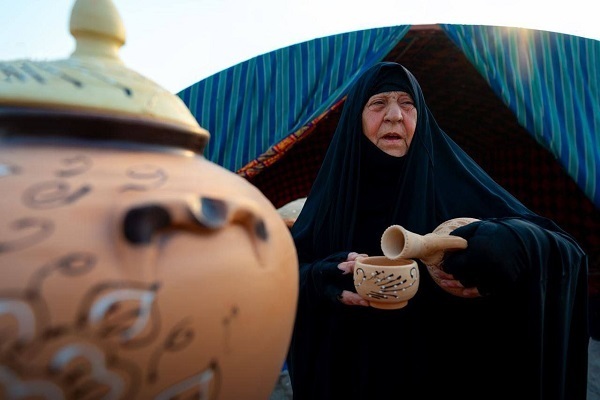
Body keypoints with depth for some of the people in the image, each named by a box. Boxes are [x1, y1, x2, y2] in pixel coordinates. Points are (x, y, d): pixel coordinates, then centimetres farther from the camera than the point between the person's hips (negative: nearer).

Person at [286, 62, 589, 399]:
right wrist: (323, 278, -25)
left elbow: (564, 251, -14)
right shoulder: (335, 187, -5)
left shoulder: (452, 180, -10)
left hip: (436, 370, -1)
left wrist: (513, 246, -36)